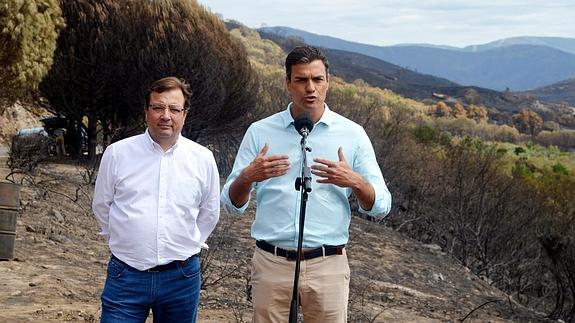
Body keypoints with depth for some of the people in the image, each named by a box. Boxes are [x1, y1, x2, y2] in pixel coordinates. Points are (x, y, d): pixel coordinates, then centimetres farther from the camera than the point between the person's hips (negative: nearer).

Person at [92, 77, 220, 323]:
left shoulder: (203, 159, 1)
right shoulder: (117, 153, -2)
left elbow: (209, 213, 14)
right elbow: (101, 206, 10)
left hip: (181, 277, 1)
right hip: (126, 276, -1)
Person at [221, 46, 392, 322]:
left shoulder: (352, 134, 3)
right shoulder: (260, 131, 3)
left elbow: (380, 206, 3)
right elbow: (232, 204, 4)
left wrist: (355, 182, -17)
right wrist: (248, 177, -17)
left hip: (328, 265, 0)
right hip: (271, 264, 0)